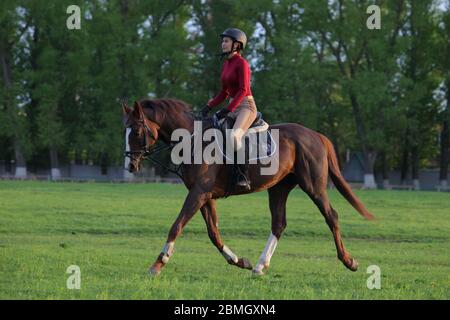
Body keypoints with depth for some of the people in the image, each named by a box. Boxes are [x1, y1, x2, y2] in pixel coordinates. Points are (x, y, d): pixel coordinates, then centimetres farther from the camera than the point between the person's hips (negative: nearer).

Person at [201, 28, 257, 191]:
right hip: (233, 107, 10)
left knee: (234, 136, -33)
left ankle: (244, 177, -32)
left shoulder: (242, 63, -11)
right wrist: (209, 106, 6)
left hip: (246, 106, -10)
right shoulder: (226, 64, 15)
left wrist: (227, 109, -25)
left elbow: (243, 90, -19)